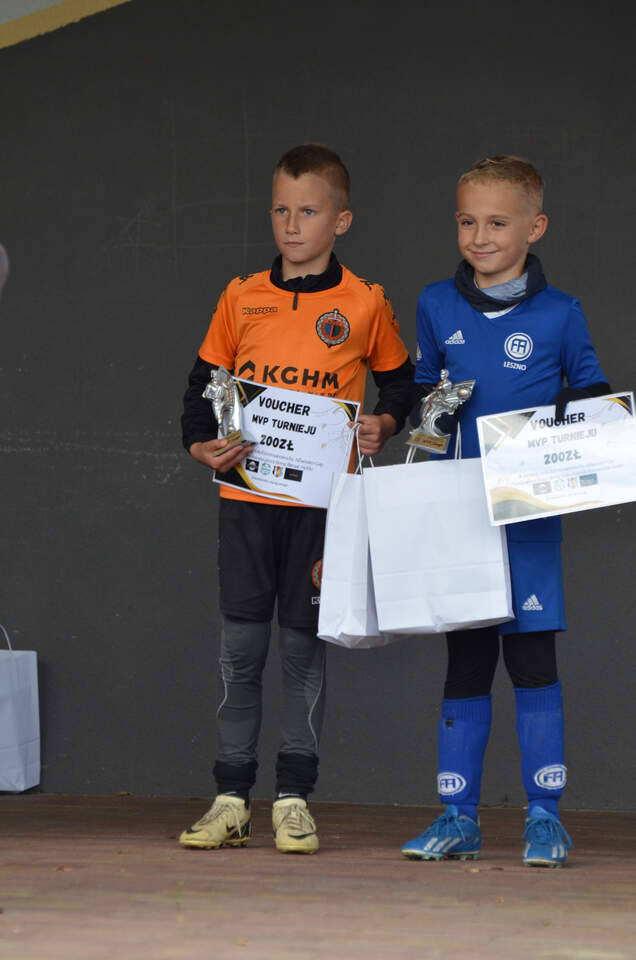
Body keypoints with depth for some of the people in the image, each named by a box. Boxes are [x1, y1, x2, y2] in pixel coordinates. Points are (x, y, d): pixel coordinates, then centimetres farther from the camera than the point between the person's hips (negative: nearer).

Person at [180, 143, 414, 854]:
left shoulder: (364, 304, 2)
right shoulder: (242, 298, 7)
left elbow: (398, 381, 13)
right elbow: (204, 381, 13)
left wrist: (384, 425, -6)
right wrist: (199, 442, -4)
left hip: (322, 497, -2)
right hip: (246, 494, 2)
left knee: (303, 645, 2)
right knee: (240, 644, 2)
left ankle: (294, 799, 9)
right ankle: (231, 800, 8)